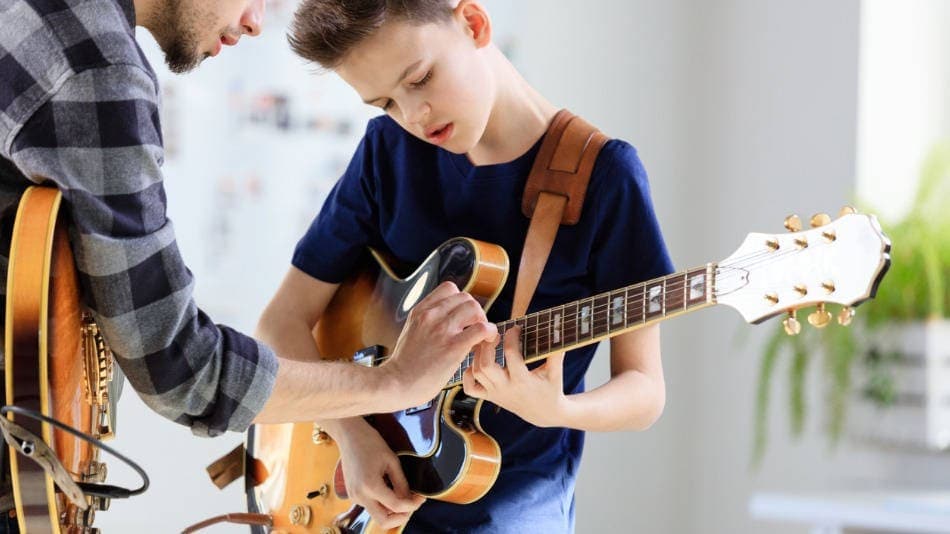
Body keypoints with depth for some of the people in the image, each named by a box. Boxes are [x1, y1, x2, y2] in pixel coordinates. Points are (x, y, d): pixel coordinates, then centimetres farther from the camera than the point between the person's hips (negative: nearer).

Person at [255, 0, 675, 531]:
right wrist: (352, 433, -9)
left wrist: (554, 411, -26)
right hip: (374, 488, 4)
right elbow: (284, 320, 7)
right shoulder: (388, 150, 3)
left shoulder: (602, 173, -8)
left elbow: (644, 391, -6)